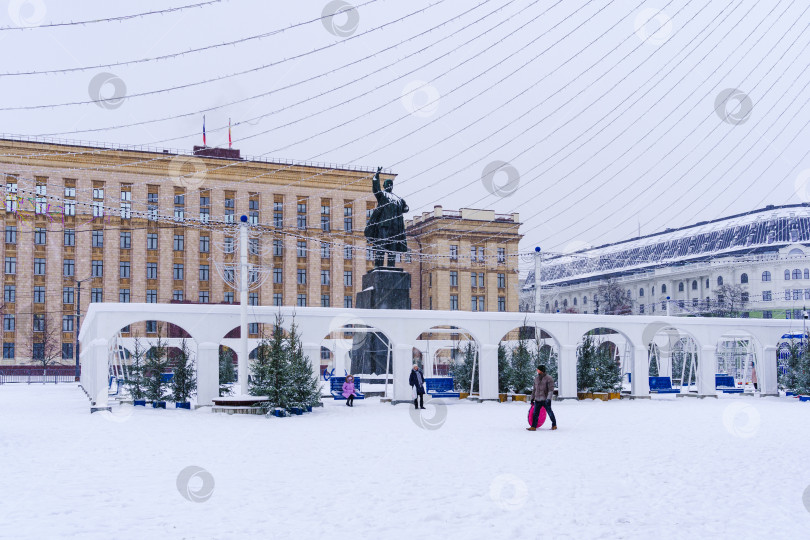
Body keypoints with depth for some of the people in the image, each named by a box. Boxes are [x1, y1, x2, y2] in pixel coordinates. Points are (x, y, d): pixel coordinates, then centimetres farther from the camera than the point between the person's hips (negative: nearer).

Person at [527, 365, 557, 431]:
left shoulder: (548, 378, -9)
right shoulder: (536, 378, 11)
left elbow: (551, 389, -15)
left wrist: (548, 399, -25)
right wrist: (532, 398, 21)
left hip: (545, 400, -5)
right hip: (537, 400, 5)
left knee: (549, 412, 6)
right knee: (535, 414, -1)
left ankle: (554, 425, 23)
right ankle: (533, 427, 0)